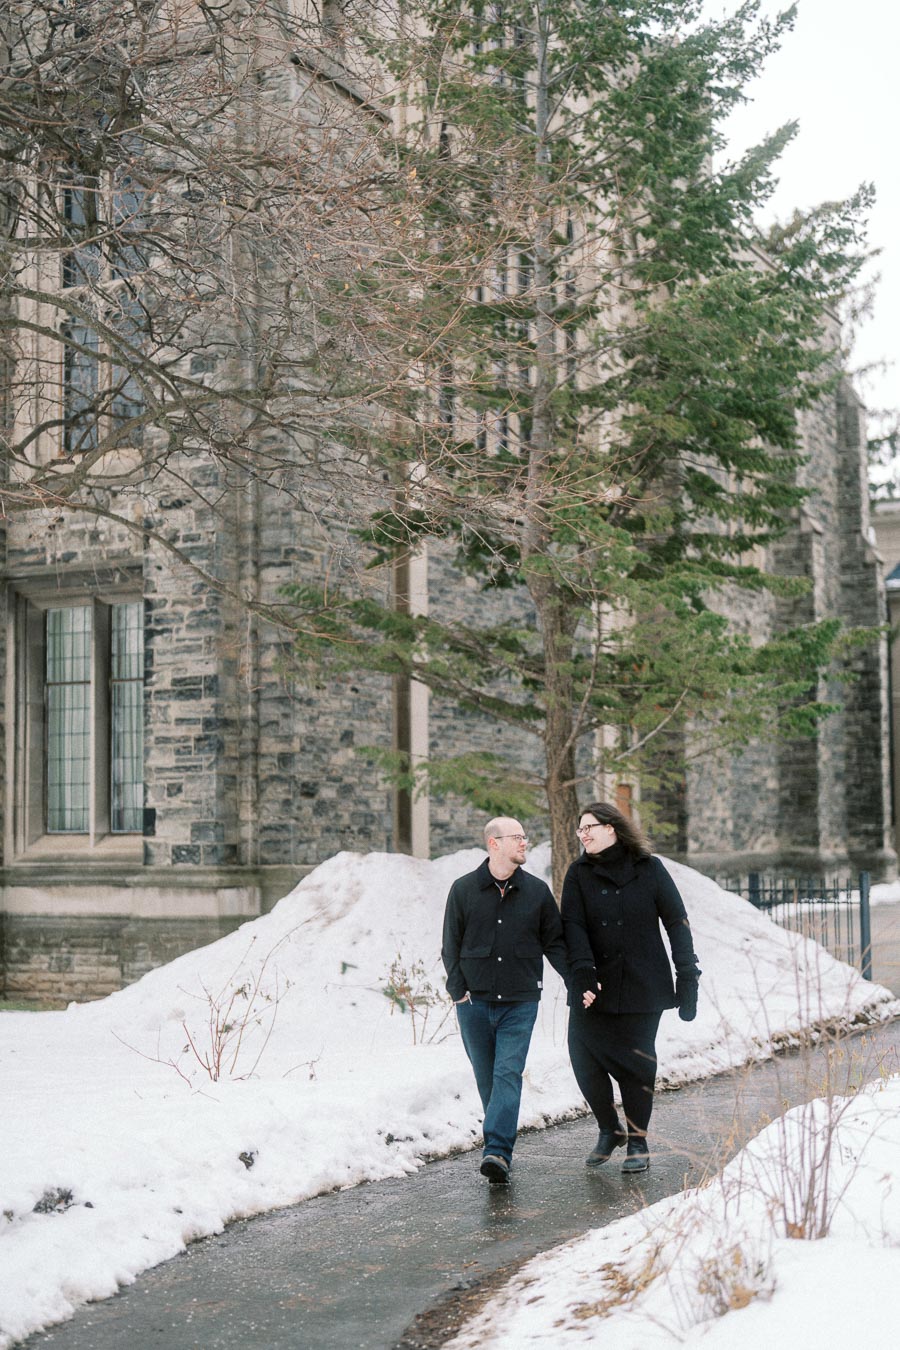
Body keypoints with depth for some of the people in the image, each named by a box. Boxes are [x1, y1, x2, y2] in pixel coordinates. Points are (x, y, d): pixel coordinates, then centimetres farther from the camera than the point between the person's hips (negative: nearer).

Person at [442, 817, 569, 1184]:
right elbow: (451, 946, 6)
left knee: (508, 1074, -11)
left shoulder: (537, 891, 5)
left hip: (520, 1002, -1)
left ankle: (497, 1151, -17)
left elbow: (554, 943, 11)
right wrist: (459, 990, -4)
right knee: (486, 1079, 7)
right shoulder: (463, 889, 2)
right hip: (475, 1002, 1)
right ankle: (500, 1149, 19)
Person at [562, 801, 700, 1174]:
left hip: (643, 987, -2)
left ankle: (637, 1142, 18)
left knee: (637, 1062, 0)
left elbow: (676, 921, 3)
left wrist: (687, 975, -4)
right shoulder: (579, 874, 5)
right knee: (584, 1058, -4)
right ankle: (609, 1129, 20)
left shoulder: (649, 869, 1)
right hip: (595, 988, 2)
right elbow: (572, 924, -5)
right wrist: (583, 970, -20)